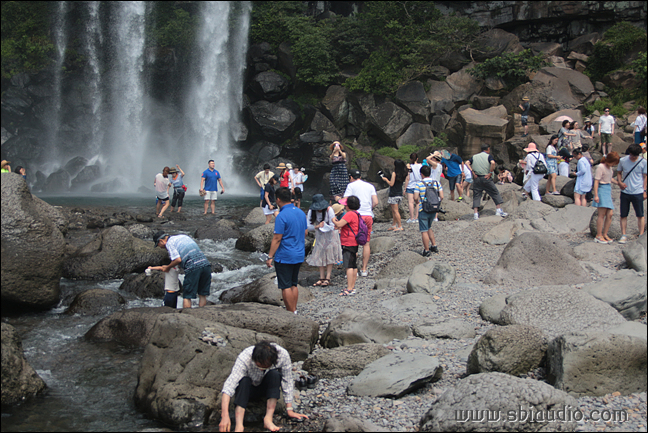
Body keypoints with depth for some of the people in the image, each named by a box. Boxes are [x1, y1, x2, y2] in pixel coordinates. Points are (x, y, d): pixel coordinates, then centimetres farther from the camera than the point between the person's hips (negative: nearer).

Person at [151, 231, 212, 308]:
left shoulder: (169, 243, 3)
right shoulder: (183, 236, 28)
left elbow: (178, 259, -9)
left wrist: (168, 267, 10)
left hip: (193, 267, -7)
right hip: (206, 263, 7)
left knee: (187, 296, 5)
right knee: (202, 295, 15)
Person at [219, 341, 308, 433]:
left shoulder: (283, 355, -28)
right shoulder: (244, 358, -34)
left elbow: (287, 383, -18)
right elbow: (229, 385, -41)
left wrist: (289, 410, -18)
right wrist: (225, 416, -51)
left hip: (267, 388, 2)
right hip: (248, 390, -1)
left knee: (275, 374, -31)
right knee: (244, 380, -35)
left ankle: (268, 418, -29)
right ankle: (238, 425, -40)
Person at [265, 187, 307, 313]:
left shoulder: (281, 216, -18)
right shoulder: (301, 213, 6)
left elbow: (277, 239, -18)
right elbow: (306, 233, 15)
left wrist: (270, 257, -13)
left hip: (284, 257, -8)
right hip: (299, 255, 8)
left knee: (286, 286, 1)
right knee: (293, 284, 17)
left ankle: (290, 312, 5)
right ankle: (294, 310, 22)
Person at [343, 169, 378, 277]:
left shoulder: (351, 185, 1)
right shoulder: (370, 186, 14)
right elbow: (375, 202, 5)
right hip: (368, 216, 4)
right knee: (366, 243, 8)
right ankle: (364, 269, 9)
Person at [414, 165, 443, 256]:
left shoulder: (419, 184, -10)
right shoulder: (437, 183, 1)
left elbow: (415, 198, -13)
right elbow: (441, 197, 0)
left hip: (423, 210, -5)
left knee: (424, 231, 2)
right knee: (429, 228, 25)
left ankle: (427, 250, 4)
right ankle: (434, 246, 25)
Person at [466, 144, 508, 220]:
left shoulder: (474, 157, 13)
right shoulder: (489, 156, 1)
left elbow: (467, 163, 0)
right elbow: (493, 163, -18)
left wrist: (473, 172, -2)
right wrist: (490, 173, -12)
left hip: (476, 178, 3)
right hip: (486, 177, -3)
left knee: (476, 196, 5)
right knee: (495, 193, 10)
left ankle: (476, 214, -3)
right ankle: (499, 210, 8)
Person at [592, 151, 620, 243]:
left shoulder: (609, 167, 15)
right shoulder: (601, 167, -11)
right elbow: (596, 181, -14)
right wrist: (596, 195, -19)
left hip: (608, 190, 8)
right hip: (602, 190, -8)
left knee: (610, 214, 3)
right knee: (602, 214, -9)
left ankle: (605, 234, 11)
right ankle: (599, 236, -5)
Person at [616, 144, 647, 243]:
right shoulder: (623, 160, -1)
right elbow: (618, 173, 10)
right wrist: (620, 182, -8)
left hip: (638, 193, -1)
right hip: (625, 192, 1)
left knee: (640, 215, 5)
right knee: (623, 215, 4)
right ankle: (623, 235, 11)